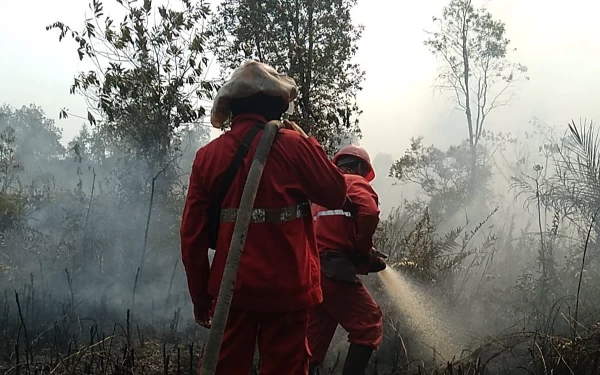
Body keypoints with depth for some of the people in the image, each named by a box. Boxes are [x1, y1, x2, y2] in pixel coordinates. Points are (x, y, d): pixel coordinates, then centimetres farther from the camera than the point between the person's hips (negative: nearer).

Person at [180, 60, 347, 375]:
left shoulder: (207, 155, 0)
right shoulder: (293, 145, -9)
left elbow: (192, 236, 1)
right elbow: (336, 194, 4)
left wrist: (200, 297, 12)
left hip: (231, 288, 3)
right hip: (286, 289, -3)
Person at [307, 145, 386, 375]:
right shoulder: (355, 182, 3)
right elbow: (369, 213, -17)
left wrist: (358, 257, 18)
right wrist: (364, 249, -4)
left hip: (313, 270, 8)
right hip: (335, 271, -8)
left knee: (315, 338, 12)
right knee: (369, 325, -1)